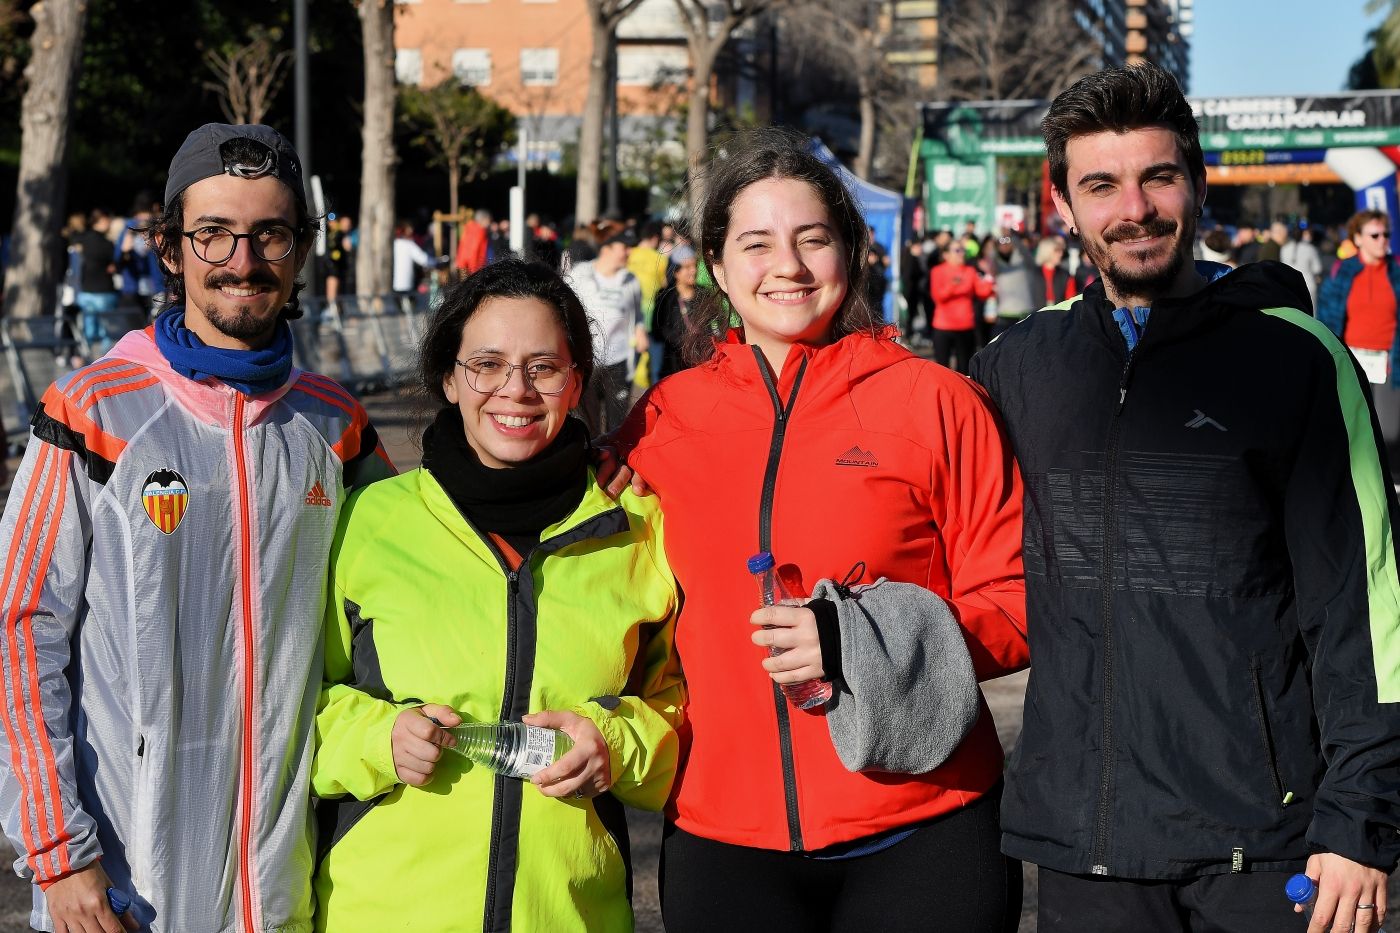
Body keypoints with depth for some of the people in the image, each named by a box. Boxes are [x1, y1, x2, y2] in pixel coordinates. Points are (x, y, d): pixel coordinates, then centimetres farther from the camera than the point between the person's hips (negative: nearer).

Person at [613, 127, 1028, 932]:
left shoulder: (932, 402, -2)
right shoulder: (664, 419, 5)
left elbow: (1018, 604, -2)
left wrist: (863, 644, -17)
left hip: (922, 837, -2)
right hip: (725, 841, 2)